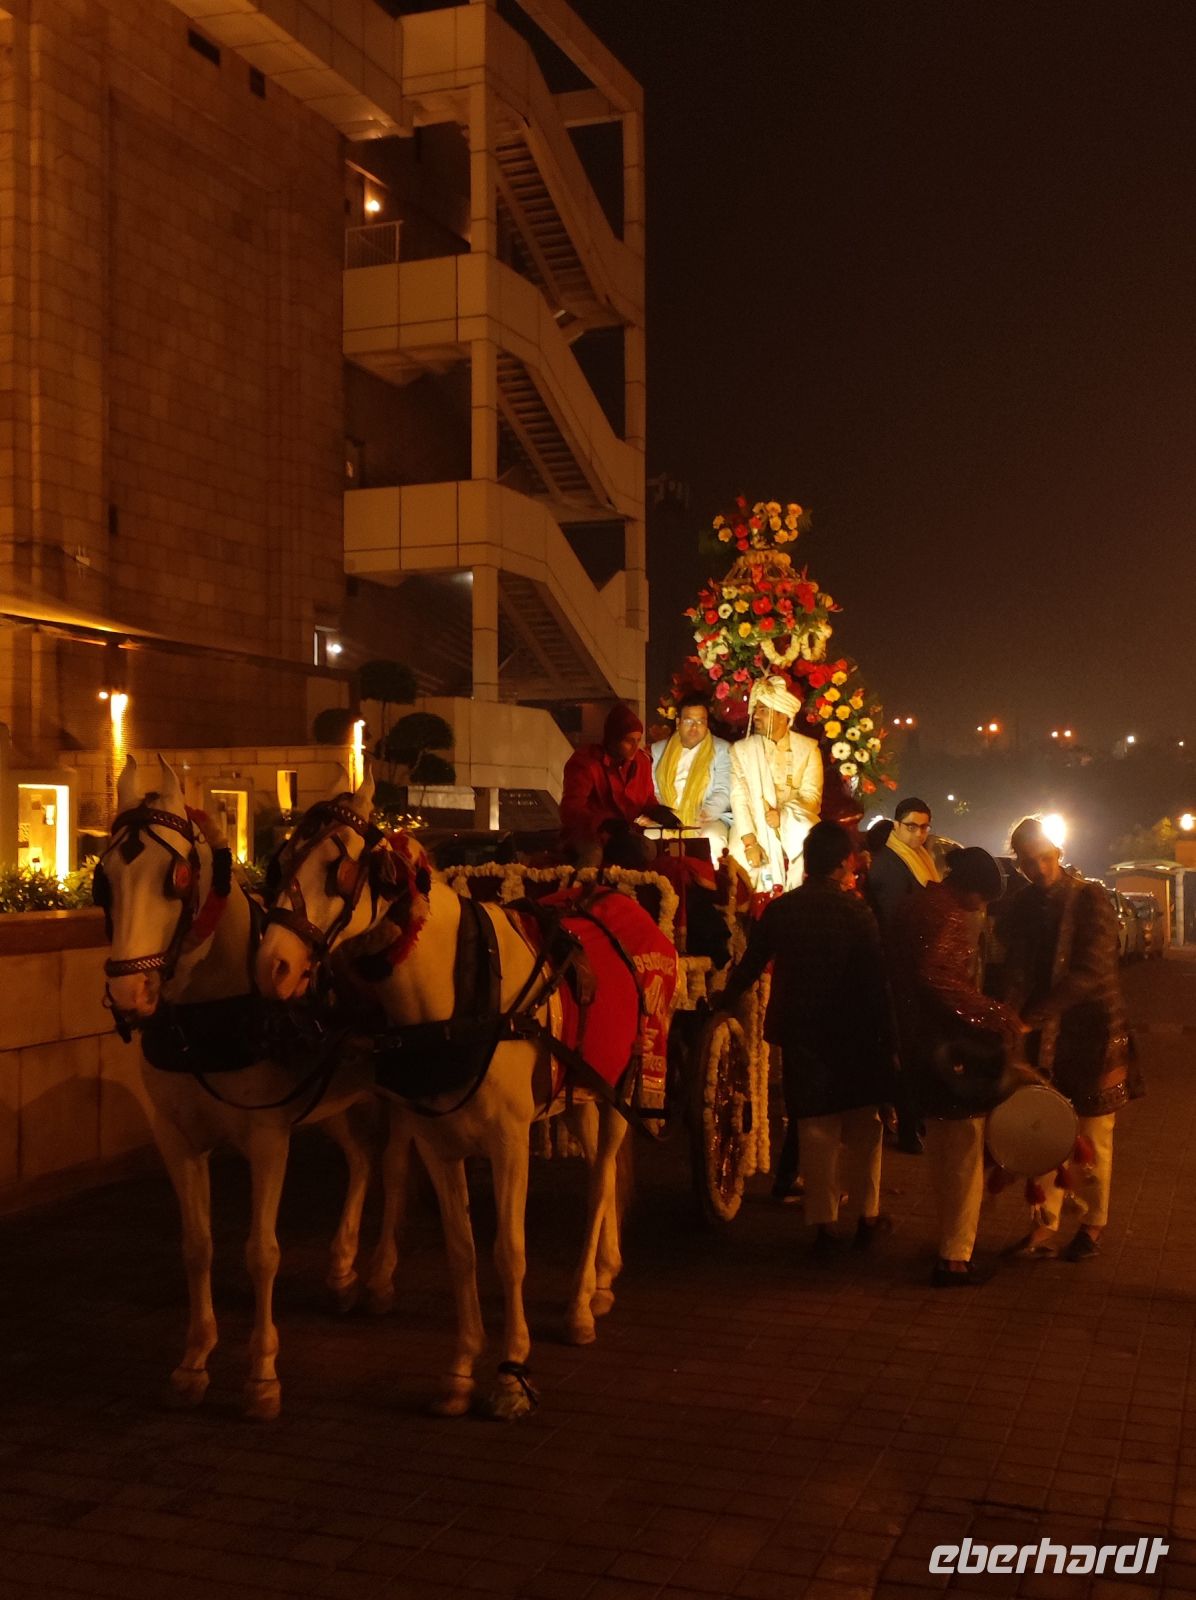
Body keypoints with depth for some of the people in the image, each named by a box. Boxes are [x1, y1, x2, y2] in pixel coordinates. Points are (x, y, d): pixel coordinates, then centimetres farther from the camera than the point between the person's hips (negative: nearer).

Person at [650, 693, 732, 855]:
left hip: (707, 822, -1)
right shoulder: (659, 749, 18)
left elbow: (723, 792, 0)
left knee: (712, 839, -35)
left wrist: (706, 813, -20)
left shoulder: (722, 749, 9)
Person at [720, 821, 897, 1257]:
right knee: (862, 1127, 13)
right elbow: (875, 981, -11)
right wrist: (888, 1037, -5)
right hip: (855, 1036, -2)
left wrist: (724, 1006, 21)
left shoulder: (779, 910, -3)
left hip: (801, 1035, 2)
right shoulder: (856, 911, -11)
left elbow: (749, 966, 5)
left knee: (817, 1130, 9)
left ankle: (824, 1224, 10)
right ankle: (867, 1216, 21)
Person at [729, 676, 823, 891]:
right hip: (755, 827, 0)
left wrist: (784, 814, -22)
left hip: (795, 824, 0)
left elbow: (811, 795, -2)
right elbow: (739, 798, -6)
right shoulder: (741, 749, 4)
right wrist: (749, 840, -19)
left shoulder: (808, 748, 5)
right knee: (742, 857, -27)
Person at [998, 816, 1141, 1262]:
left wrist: (1030, 1016, -28)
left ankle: (1092, 1227, 21)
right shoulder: (1023, 907, 3)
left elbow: (1091, 971, -21)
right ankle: (1045, 1227, 15)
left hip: (1093, 1031, -4)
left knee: (1093, 1137, 7)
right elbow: (1016, 972, -2)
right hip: (1045, 1035, 4)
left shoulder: (1090, 899, -11)